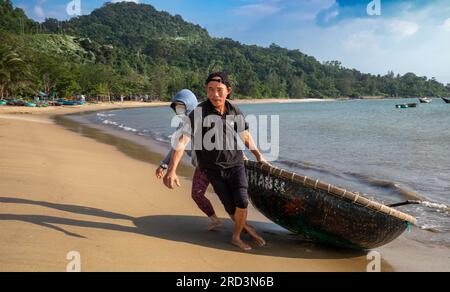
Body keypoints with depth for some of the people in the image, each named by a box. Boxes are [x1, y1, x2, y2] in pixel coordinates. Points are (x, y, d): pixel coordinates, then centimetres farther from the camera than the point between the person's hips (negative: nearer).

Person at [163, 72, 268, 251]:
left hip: (235, 164, 3)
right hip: (213, 169, -2)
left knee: (241, 201, -12)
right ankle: (249, 229, 30)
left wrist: (258, 156, 18)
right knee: (231, 208, 1)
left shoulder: (235, 112, -4)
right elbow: (182, 141, -26)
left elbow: (245, 136, 13)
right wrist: (172, 170, -35)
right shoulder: (198, 114, -18)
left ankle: (236, 237, 13)